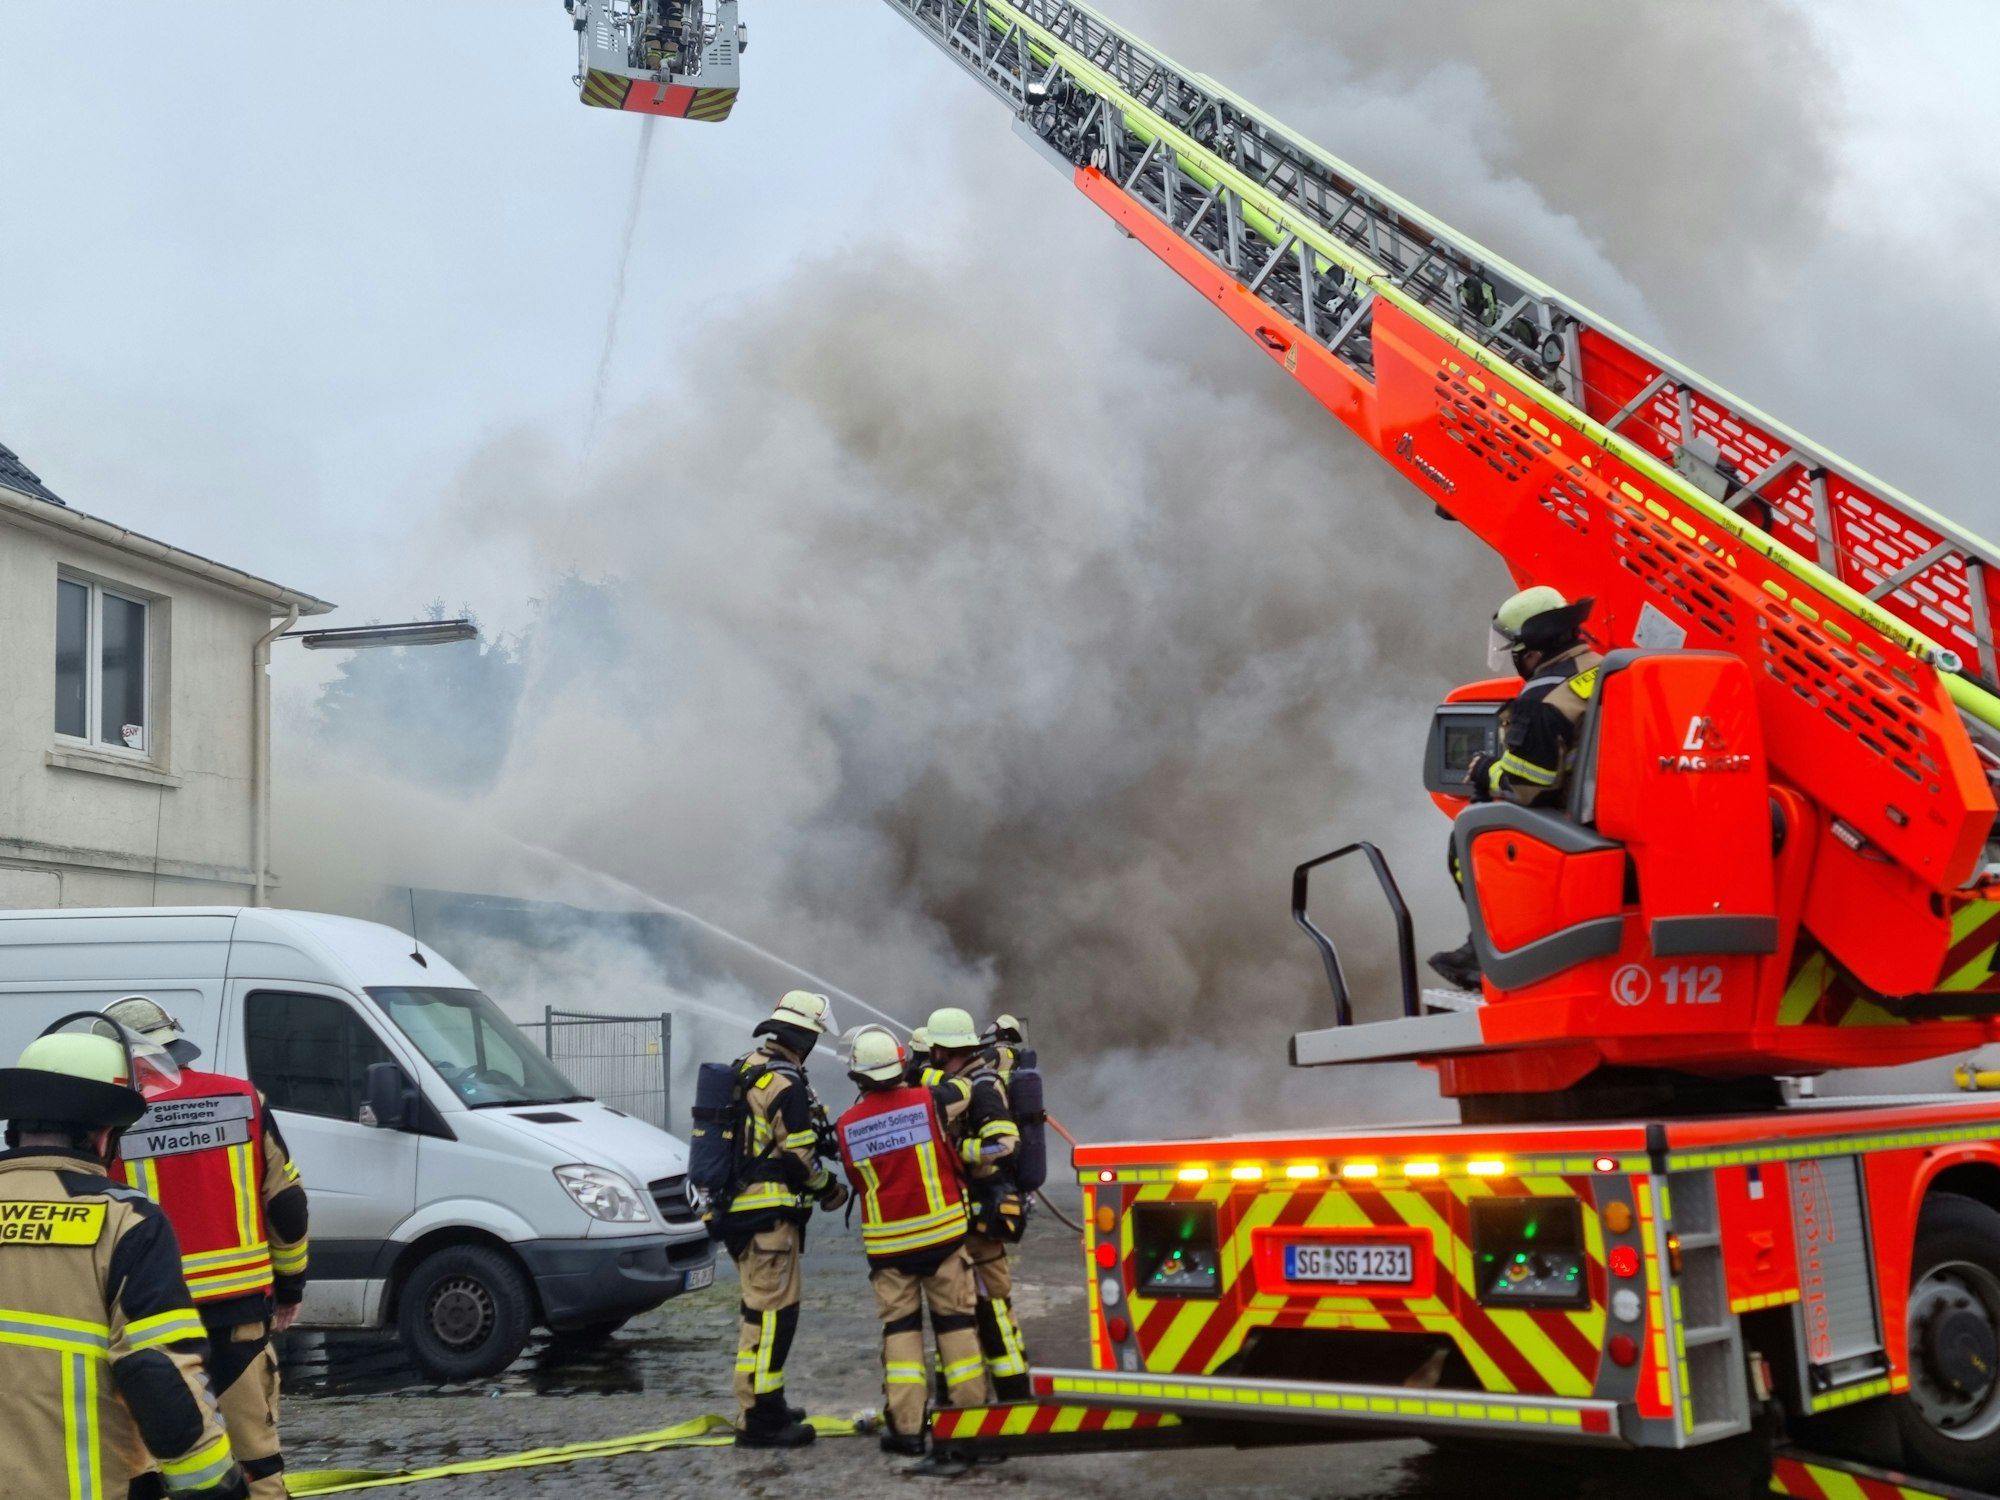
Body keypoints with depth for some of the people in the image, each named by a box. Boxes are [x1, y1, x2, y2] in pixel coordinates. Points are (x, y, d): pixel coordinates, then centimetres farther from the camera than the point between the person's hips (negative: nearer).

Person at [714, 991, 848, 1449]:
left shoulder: (746, 1072, 13)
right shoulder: (785, 1083, -16)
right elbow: (797, 1159, -16)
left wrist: (818, 1139, 18)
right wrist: (831, 1189, 0)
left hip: (740, 1207, 10)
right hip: (769, 1215, -10)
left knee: (766, 1309, 19)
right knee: (771, 1313, -7)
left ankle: (765, 1404, 28)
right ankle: (758, 1420, -5)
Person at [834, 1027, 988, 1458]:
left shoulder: (847, 1126, -4)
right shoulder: (929, 1100, -10)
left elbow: (859, 1184, 8)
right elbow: (957, 1161, 0)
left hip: (887, 1243, 1)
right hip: (942, 1231, -1)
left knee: (900, 1327, 9)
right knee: (957, 1321, 9)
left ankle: (906, 1426, 3)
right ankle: (970, 1415, 13)